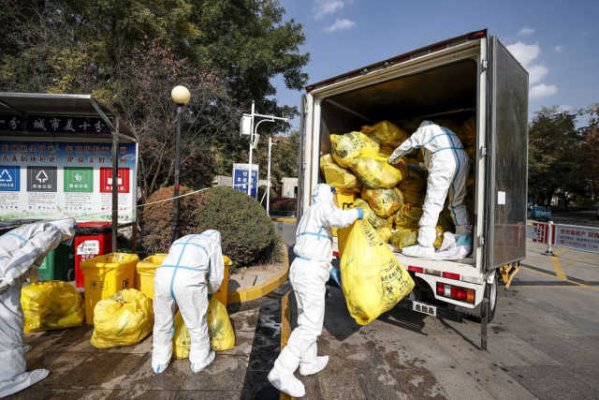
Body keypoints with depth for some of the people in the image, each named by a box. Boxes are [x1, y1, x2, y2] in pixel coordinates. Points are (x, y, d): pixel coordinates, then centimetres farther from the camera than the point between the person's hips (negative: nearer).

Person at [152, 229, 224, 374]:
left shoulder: (179, 241, 35)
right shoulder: (213, 244, 21)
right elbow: (216, 278, 18)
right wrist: (209, 290, 40)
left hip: (163, 278, 5)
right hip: (189, 282, -4)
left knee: (162, 322, 24)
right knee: (197, 323, 16)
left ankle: (160, 362, 40)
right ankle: (200, 360, 34)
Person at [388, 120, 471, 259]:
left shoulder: (425, 128, 18)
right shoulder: (446, 130, 35)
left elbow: (406, 146, 21)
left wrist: (392, 158, 37)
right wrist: (426, 164, 48)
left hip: (443, 160, -7)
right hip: (462, 159, 7)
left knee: (433, 203, -10)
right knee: (458, 202, 15)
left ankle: (425, 246, -13)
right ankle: (464, 241, 14)